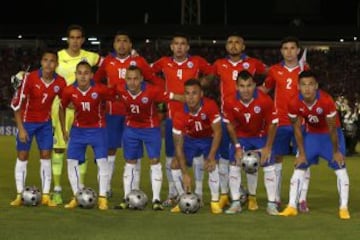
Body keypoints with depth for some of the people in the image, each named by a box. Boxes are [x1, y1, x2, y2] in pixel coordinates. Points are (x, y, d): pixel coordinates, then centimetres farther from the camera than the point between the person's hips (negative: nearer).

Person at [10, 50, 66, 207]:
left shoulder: (60, 83, -13)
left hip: (45, 123, 2)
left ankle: (46, 196, 2)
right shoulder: (30, 78, -23)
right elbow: (16, 104, -17)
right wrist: (21, 128, -18)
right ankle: (19, 195, 7)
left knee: (46, 156, -2)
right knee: (22, 156, 0)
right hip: (27, 122, -2)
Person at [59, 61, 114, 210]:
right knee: (72, 161, -2)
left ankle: (102, 198, -2)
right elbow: (62, 108, 4)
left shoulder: (100, 90, -21)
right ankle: (77, 196, 10)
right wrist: (64, 130, 8)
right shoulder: (69, 91, -13)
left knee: (102, 161, -10)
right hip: (78, 129, 2)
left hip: (98, 129, -2)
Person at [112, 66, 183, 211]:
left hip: (151, 128, -3)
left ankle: (156, 199, 0)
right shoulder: (120, 89, -19)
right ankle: (127, 198, 17)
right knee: (130, 162, 9)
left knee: (155, 161, -6)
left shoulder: (152, 91, -29)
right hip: (131, 128, 3)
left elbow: (174, 97, -26)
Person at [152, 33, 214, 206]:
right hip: (172, 115, 2)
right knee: (170, 156, 6)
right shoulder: (164, 63, 3)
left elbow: (213, 74, 9)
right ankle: (172, 194, 17)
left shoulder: (197, 62, -1)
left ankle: (198, 193, 7)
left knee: (197, 154, 0)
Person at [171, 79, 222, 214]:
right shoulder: (179, 115, -29)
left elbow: (217, 132, -26)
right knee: (175, 165, -12)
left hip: (208, 139, -2)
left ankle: (215, 202, -11)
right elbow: (178, 145, -26)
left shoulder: (210, 106, -32)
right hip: (190, 139, 2)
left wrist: (211, 156, -37)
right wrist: (185, 174, -30)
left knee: (212, 165, -25)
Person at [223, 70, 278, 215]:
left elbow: (272, 124, -15)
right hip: (241, 136, 1)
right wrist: (237, 147, -10)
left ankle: (271, 204, 1)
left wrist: (268, 147, -13)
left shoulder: (265, 100, -29)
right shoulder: (230, 103, -25)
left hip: (262, 136, -1)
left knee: (269, 167, -7)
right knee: (234, 166, -7)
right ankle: (235, 203, 3)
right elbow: (230, 125, -8)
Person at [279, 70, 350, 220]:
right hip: (311, 135, 3)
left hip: (330, 134, -3)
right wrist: (302, 153, -7)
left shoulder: (326, 101, -34)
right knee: (299, 168, -1)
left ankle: (343, 208, -5)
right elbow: (297, 129, -10)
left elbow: (332, 128, -23)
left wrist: (336, 152, -13)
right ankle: (292, 206, 4)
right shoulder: (294, 104, -24)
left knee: (340, 168, -10)